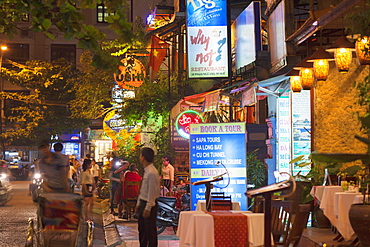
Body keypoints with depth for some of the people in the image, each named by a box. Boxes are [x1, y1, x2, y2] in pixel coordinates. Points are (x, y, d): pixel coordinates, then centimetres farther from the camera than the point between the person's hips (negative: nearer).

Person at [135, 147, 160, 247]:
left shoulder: (152, 173, -22)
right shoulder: (146, 171, 8)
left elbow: (152, 192, -21)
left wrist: (148, 208, -19)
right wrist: (138, 203, 16)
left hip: (149, 204, -10)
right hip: (143, 202, 10)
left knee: (150, 231, 0)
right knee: (141, 228, 19)